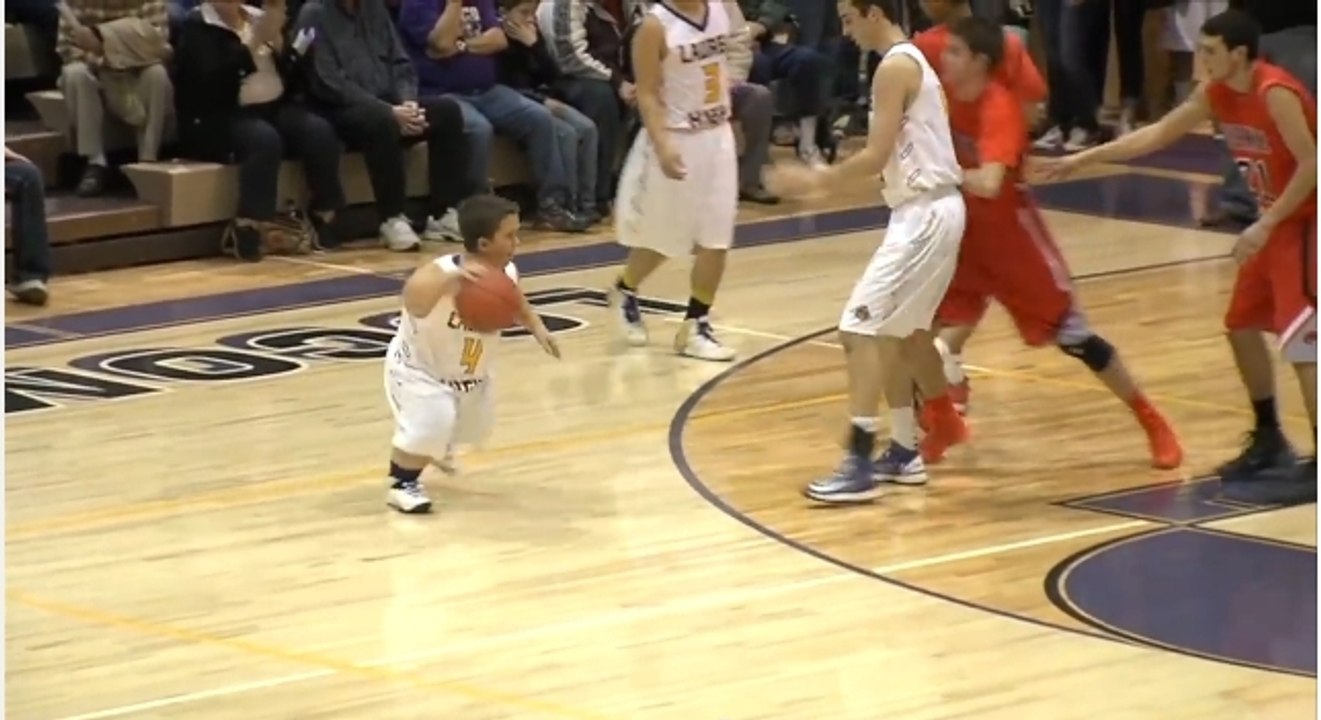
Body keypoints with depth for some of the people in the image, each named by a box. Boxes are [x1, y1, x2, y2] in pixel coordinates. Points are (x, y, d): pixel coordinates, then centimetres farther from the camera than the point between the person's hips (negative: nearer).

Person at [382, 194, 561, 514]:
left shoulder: (507, 274, -19)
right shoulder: (442, 273, -41)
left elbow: (518, 307, 4)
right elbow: (414, 302, -64)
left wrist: (538, 329, -16)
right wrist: (451, 280, -81)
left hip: (469, 373, 7)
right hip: (417, 369, -7)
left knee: (475, 425, 29)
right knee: (430, 424, -31)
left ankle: (441, 447, 65)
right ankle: (401, 485, -4)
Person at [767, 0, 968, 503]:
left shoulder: (895, 67, -15)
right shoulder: (912, 60, 16)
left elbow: (877, 156, -20)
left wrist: (816, 180, -14)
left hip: (923, 214, -10)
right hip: (933, 209, 10)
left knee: (861, 329, -14)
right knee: (905, 326, 28)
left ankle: (860, 466, -19)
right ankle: (943, 422, 49)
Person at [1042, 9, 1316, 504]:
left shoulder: (1276, 94, -24)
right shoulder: (1217, 93, 3)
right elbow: (1157, 135, 11)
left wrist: (1265, 226, -27)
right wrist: (1084, 159, 9)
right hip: (1278, 220, 10)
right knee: (1242, 326, 16)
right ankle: (1269, 440, 29)